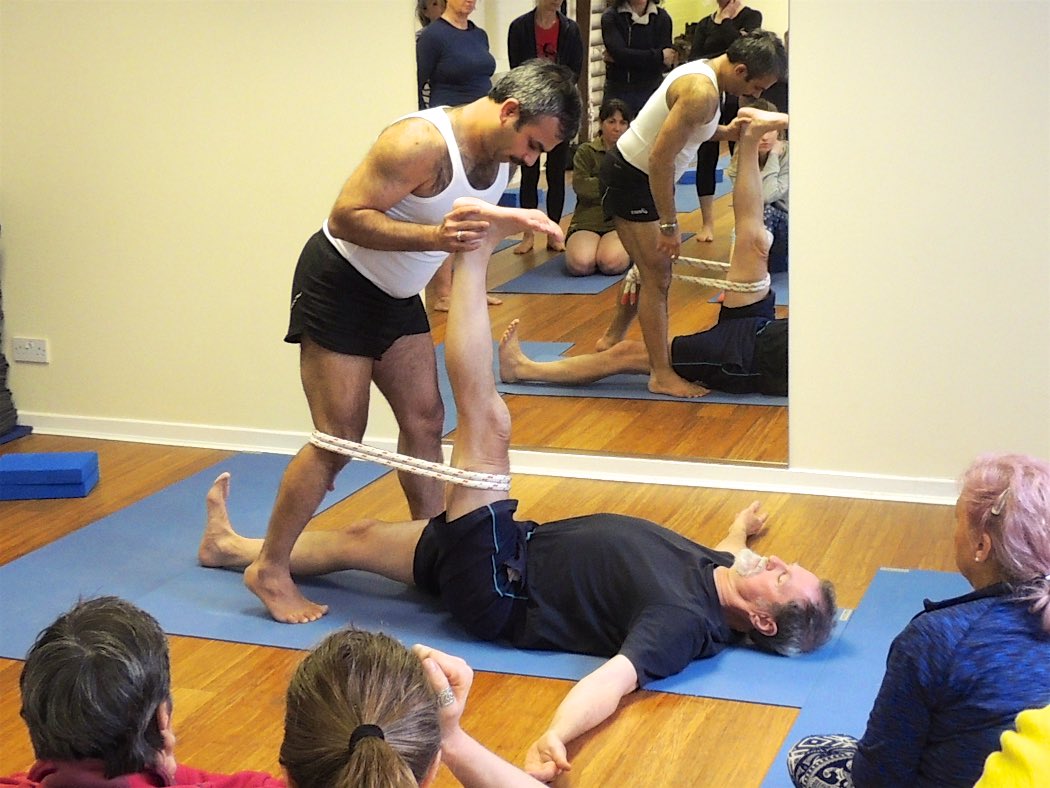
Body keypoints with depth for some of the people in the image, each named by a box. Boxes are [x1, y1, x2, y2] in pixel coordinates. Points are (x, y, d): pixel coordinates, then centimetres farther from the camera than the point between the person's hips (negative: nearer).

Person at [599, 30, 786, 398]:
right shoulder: (703, 92, -27)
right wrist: (669, 225, -24)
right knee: (658, 277, -6)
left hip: (641, 174, 10)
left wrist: (725, 132, 2)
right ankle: (662, 374, 0)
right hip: (631, 178, -10)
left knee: (652, 270, 18)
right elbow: (662, 158, -29)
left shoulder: (703, 72, 4)